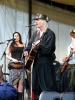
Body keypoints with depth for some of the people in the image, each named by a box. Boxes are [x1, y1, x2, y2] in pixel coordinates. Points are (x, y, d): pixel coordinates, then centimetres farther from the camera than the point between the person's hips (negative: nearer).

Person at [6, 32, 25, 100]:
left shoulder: (23, 45, 14)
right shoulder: (11, 45, 9)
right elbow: (7, 55, 5)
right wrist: (12, 59, -12)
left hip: (21, 65, 2)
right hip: (13, 66, -2)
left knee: (21, 82, -4)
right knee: (14, 82, -5)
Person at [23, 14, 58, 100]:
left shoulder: (50, 33, -9)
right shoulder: (36, 33, 14)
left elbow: (48, 49, -18)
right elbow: (29, 44, 18)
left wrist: (38, 46, -31)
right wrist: (26, 51, -1)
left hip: (45, 63, -8)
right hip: (36, 62, 8)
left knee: (47, 86, -8)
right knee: (35, 86, 10)